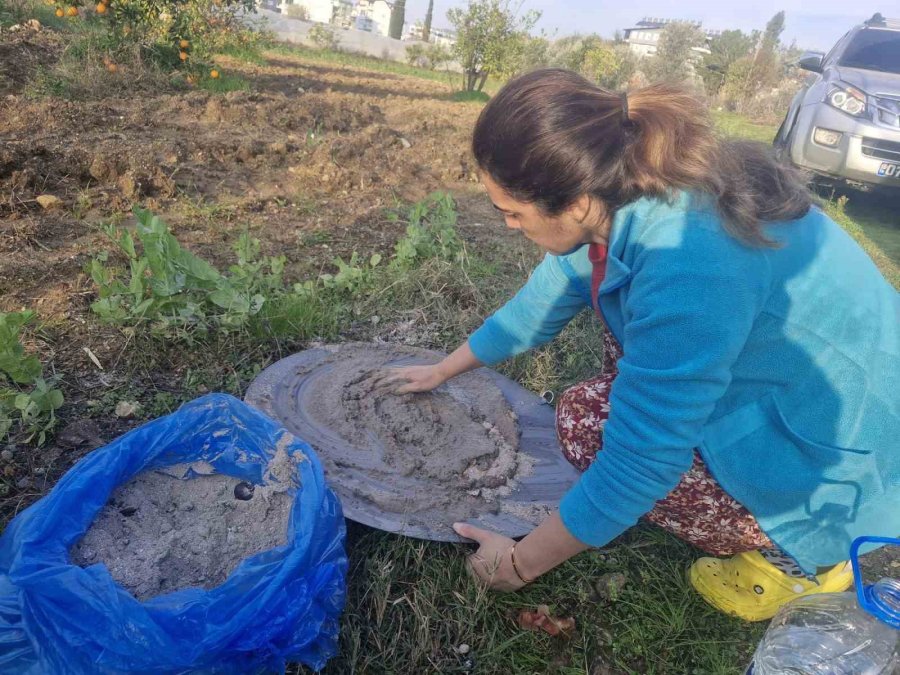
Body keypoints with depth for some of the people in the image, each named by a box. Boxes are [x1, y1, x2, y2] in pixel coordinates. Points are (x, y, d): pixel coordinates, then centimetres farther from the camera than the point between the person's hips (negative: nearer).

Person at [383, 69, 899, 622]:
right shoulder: (623, 195, -7)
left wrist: (520, 564, -13)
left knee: (584, 420, -16)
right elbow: (539, 307, 7)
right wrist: (442, 370, 19)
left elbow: (637, 463, -28)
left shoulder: (686, 263, -35)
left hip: (849, 461, -8)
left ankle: (799, 552, 2)